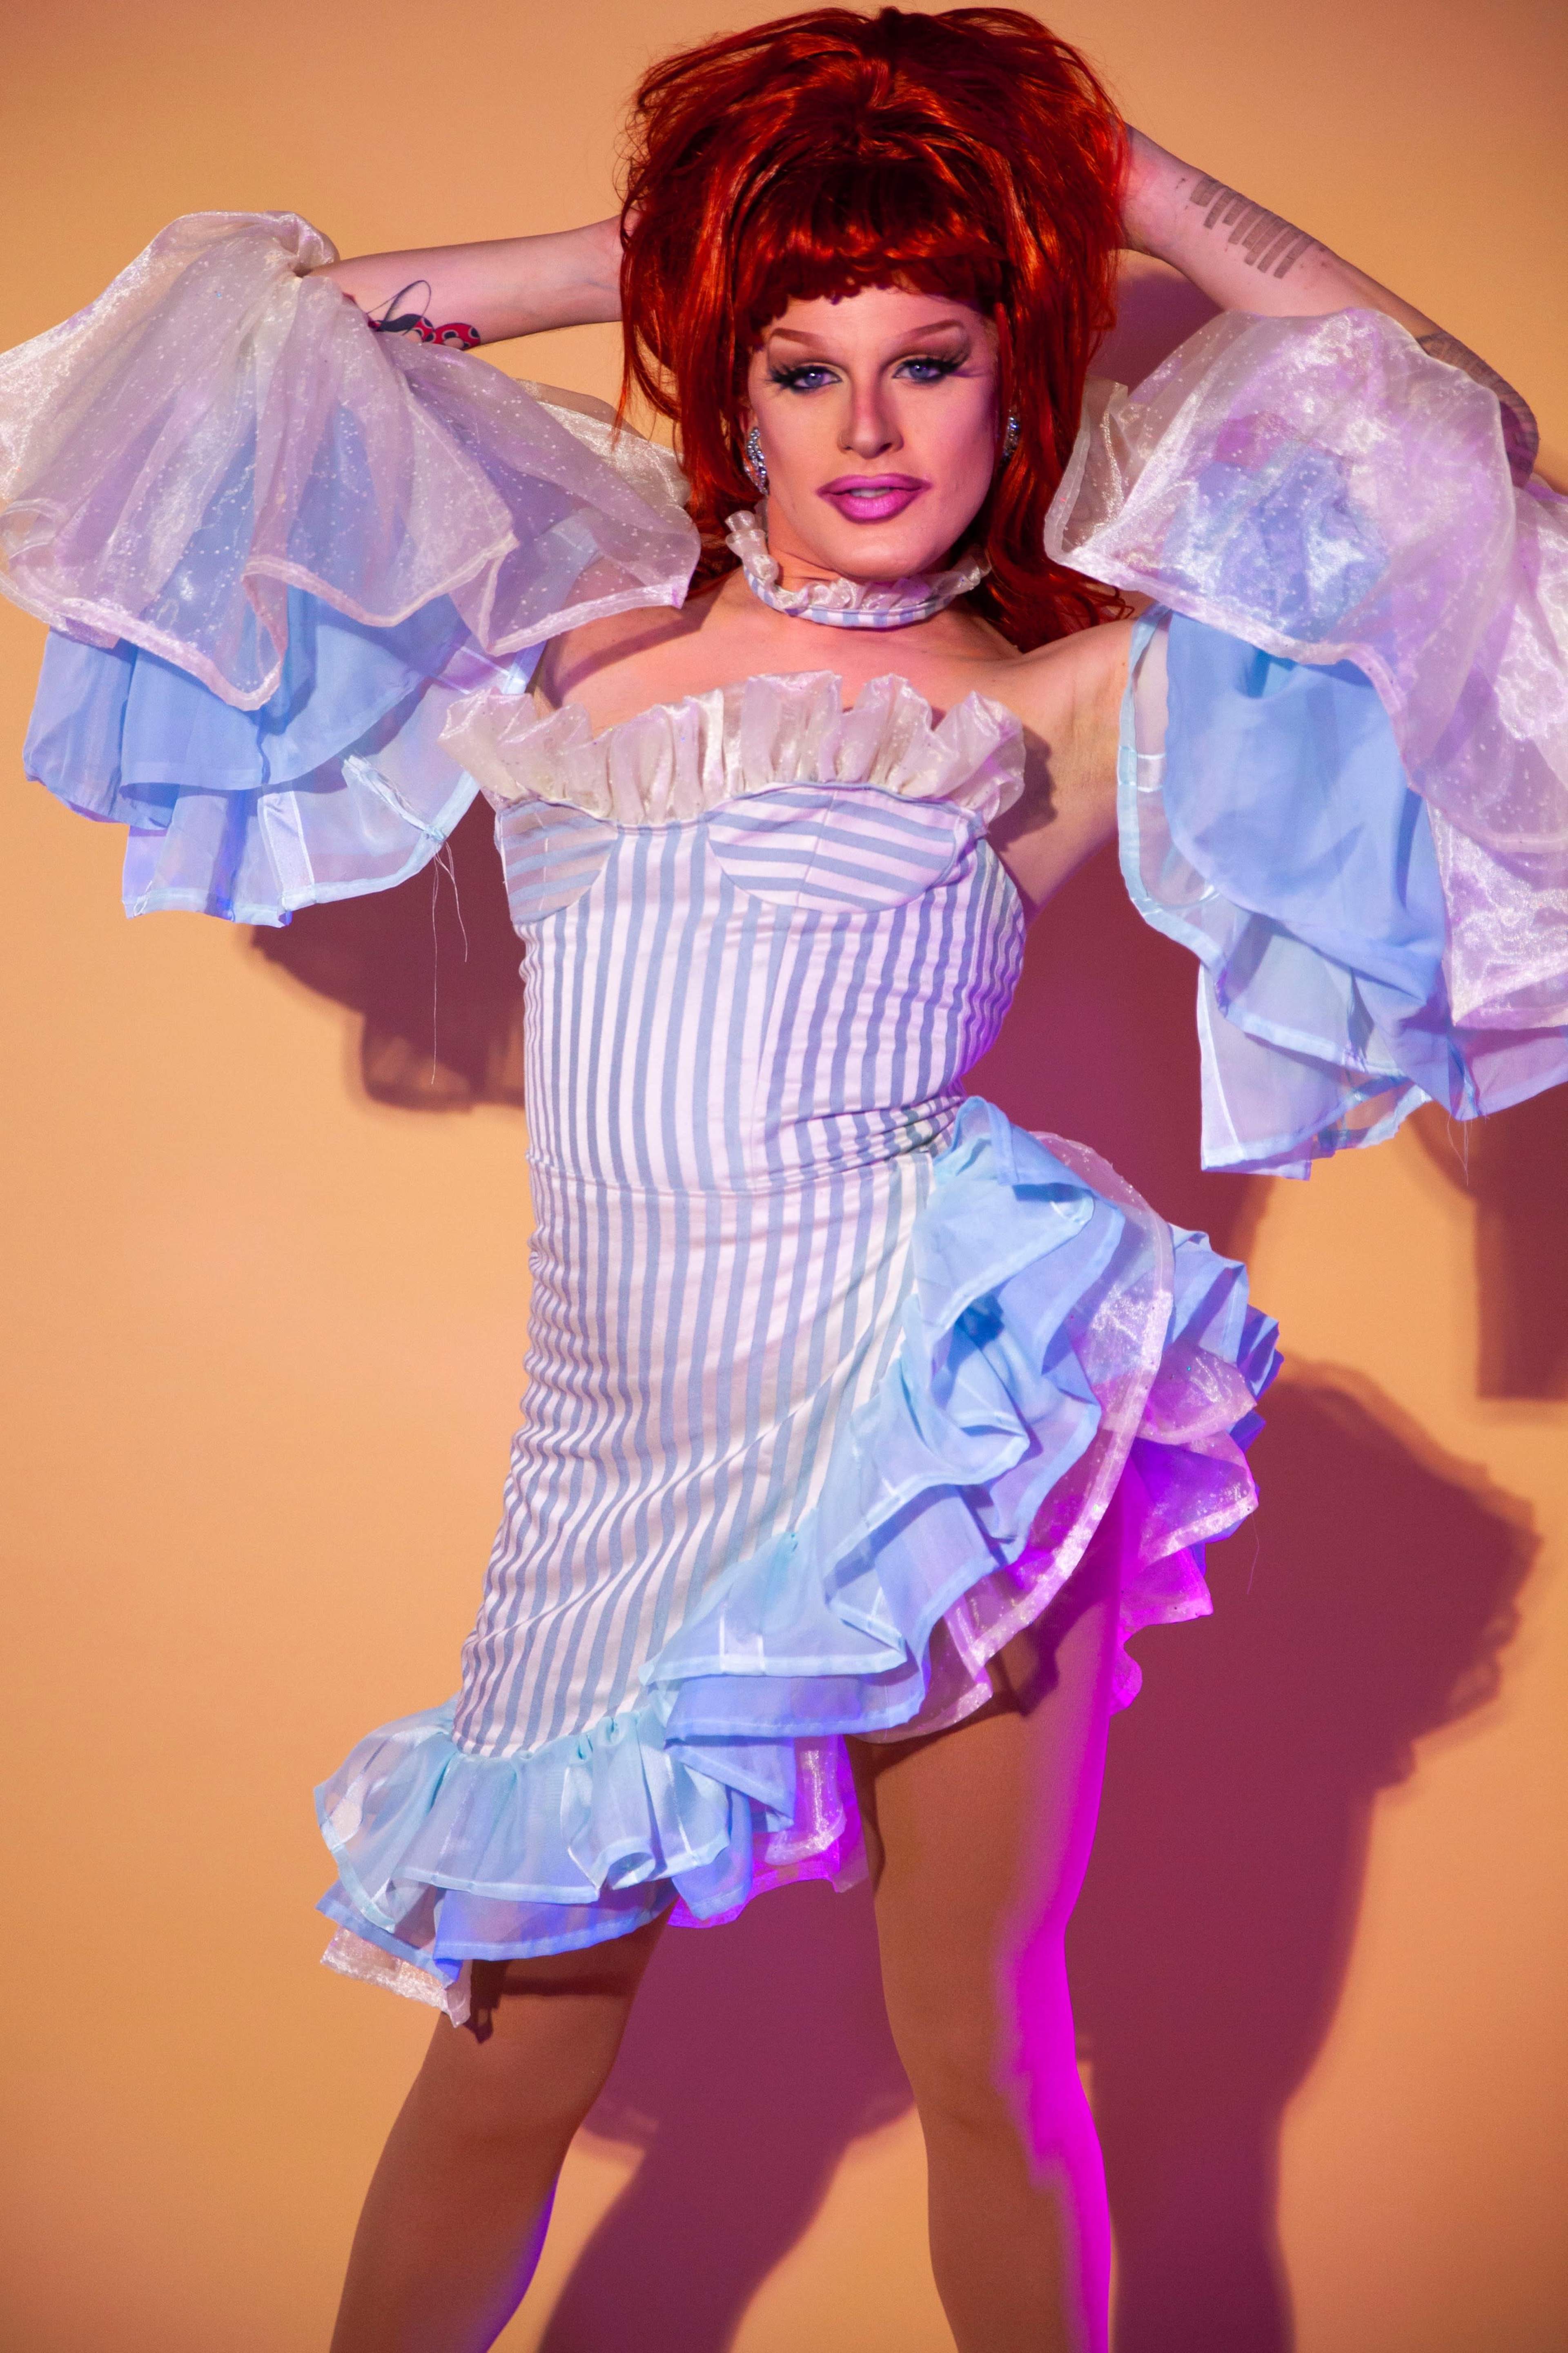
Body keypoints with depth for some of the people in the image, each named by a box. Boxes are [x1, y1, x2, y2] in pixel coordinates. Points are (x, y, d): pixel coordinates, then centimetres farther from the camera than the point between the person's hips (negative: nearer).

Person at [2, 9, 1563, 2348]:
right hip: (623, 1444, 3)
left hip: (945, 1396, -3)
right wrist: (637, 259, 16)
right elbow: (282, 332, 21)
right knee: (513, 2055, 10)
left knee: (983, 2054, 7)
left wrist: (1163, 202, 8)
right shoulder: (575, 621, 12)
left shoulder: (1061, 702, 3)